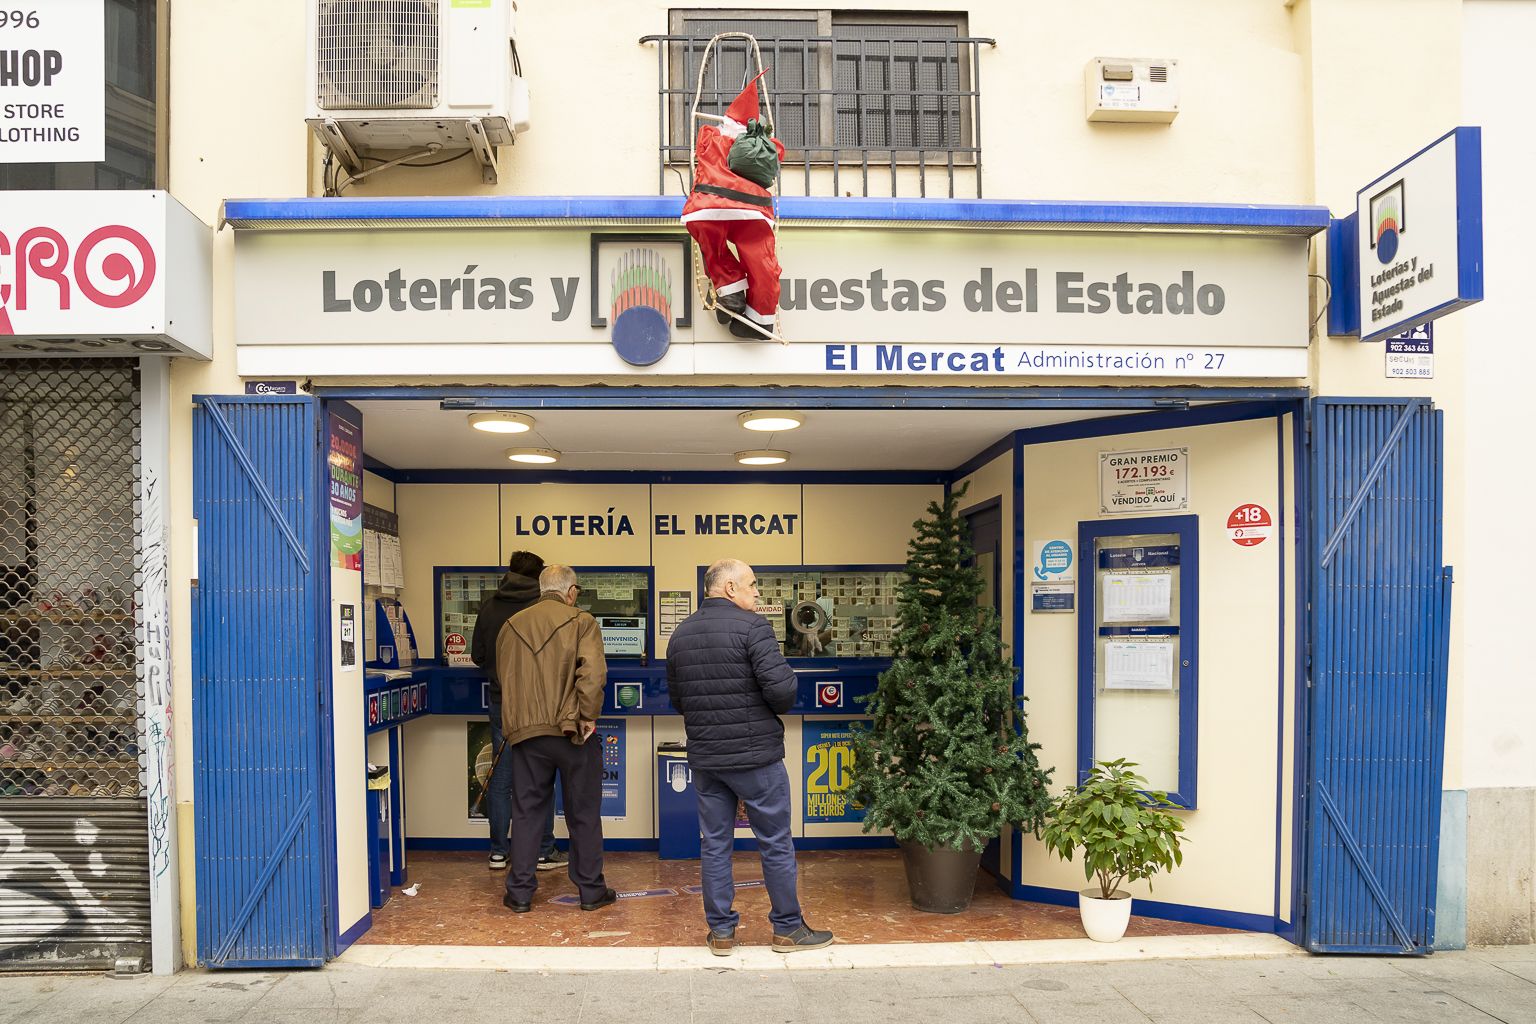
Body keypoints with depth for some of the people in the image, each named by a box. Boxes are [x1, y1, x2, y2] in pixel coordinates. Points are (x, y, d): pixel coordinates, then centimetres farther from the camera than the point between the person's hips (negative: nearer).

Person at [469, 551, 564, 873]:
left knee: (500, 778, 10)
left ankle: (498, 852, 15)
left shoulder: (489, 607, 2)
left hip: (500, 699, 3)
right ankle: (544, 852, 12)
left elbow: (477, 655, 7)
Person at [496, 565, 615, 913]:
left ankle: (520, 892, 16)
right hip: (571, 731, -3)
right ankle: (591, 890, 17)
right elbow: (592, 672, -19)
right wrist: (588, 715, -12)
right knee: (583, 814, 9)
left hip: (524, 731, 3)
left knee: (526, 812, 13)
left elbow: (503, 675, 14)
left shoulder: (511, 626, 9)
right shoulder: (581, 622, -6)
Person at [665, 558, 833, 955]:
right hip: (756, 757, -5)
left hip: (704, 758, 6)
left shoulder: (680, 635, 6)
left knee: (714, 844, 13)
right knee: (776, 844, 8)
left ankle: (721, 932, 20)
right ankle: (788, 928, 19)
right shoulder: (752, 626, -14)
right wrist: (778, 706, -1)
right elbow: (782, 688, -22)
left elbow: (676, 699, 13)